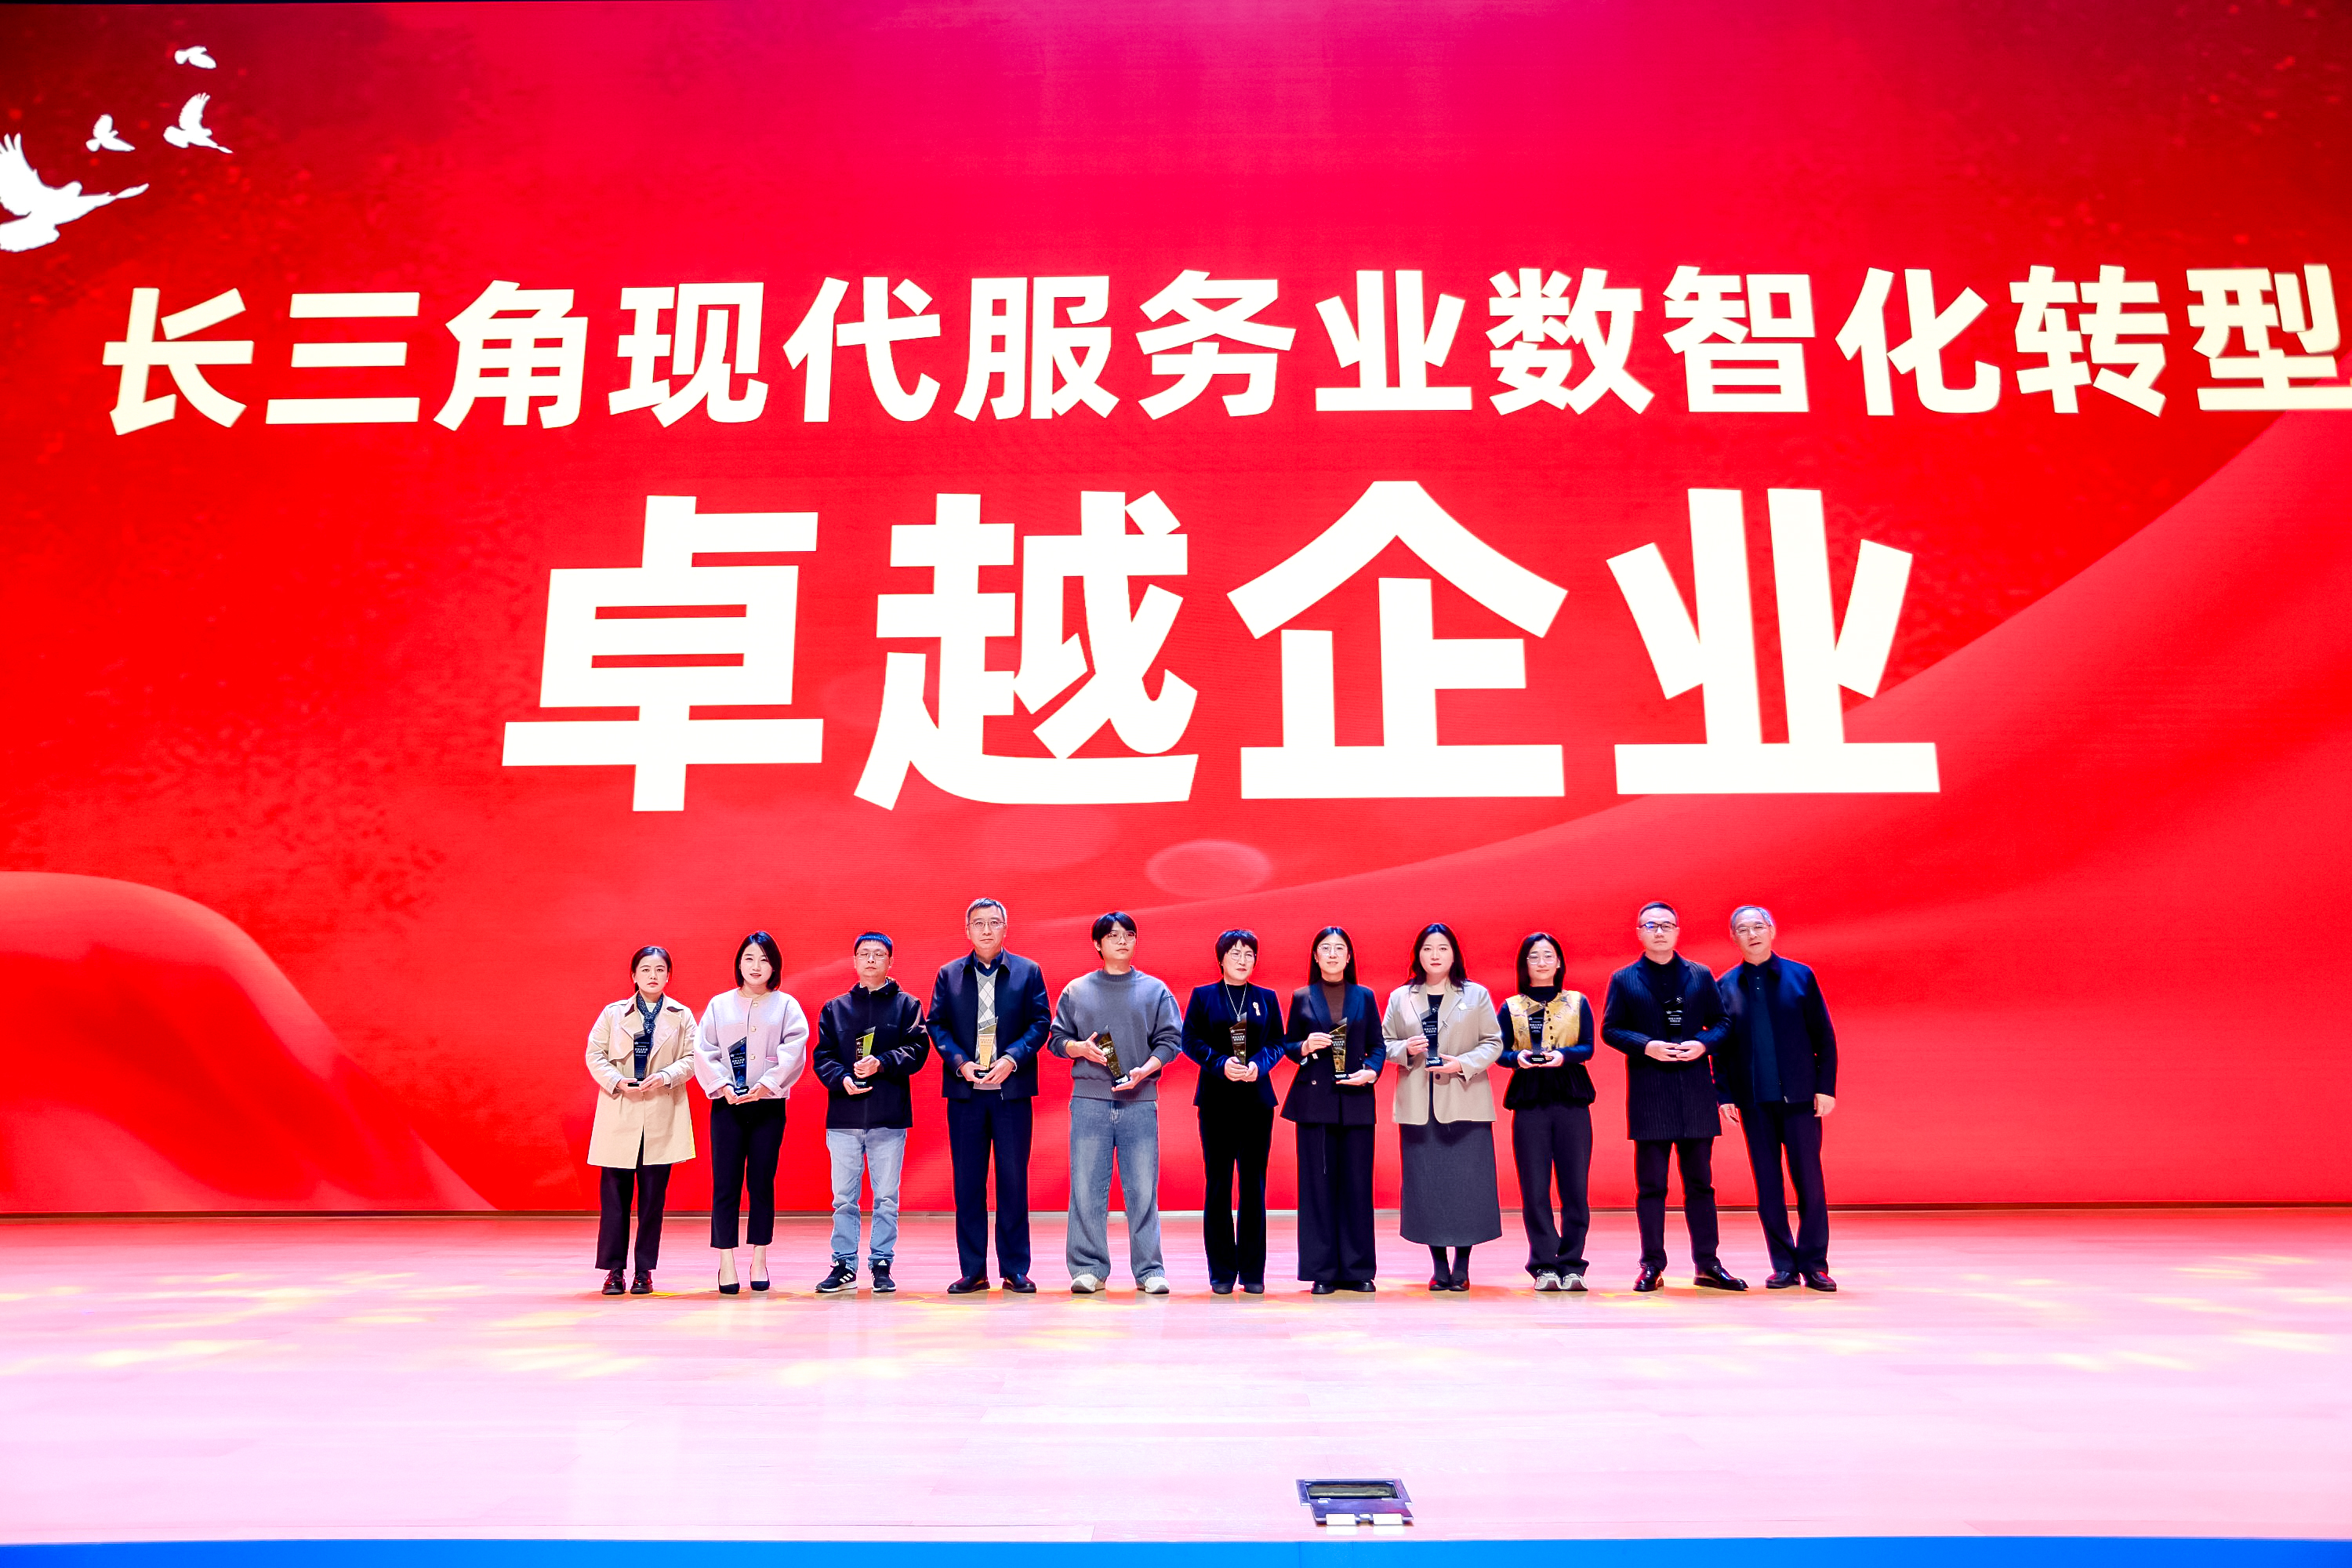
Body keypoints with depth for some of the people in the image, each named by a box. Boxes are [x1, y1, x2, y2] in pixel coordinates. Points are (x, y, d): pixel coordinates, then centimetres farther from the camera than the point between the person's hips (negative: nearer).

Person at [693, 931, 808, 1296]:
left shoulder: (786, 1006, 6)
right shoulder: (719, 1005, 9)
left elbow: (794, 1050, -5)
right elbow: (703, 1051, 3)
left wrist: (767, 1084, -15)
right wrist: (724, 1086, -11)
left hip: (769, 1105, 0)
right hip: (727, 1105, 0)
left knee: (762, 1183, 4)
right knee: (725, 1185, -2)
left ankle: (759, 1260, 12)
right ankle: (726, 1263, 3)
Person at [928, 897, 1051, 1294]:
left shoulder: (1028, 972, 5)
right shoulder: (948, 974, 9)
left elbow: (1040, 1022, 1)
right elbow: (936, 1025, 5)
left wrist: (1012, 1059, -13)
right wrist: (960, 1063, -10)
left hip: (1011, 1090, -1)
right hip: (965, 1091, 1)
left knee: (1013, 1180, 2)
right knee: (968, 1182, 5)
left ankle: (1015, 1270, 10)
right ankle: (972, 1271, 12)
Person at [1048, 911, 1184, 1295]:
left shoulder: (1155, 990, 10)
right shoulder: (1076, 990, 12)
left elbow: (1170, 1039, 5)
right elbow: (1057, 1039, 12)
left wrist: (1144, 1070, -11)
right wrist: (1080, 1048, -8)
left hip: (1139, 1101, 0)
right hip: (1089, 1100, 1)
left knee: (1143, 1188, -1)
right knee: (1086, 1187, 0)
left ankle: (1148, 1270, 6)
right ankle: (1089, 1268, 8)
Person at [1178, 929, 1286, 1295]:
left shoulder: (1267, 998, 11)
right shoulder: (1202, 996, 7)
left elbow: (1277, 1042, 6)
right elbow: (1191, 1041, 0)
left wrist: (1258, 1065, -13)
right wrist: (1221, 1064, -15)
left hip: (1257, 1099, 1)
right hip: (1216, 1099, -1)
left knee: (1253, 1183, 2)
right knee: (1218, 1184, 0)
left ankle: (1252, 1270, 9)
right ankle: (1222, 1272, 8)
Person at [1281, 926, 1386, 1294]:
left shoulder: (1364, 997, 11)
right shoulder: (1302, 998, 9)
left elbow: (1378, 1046, 11)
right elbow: (1287, 1046, 10)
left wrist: (1371, 1071, -8)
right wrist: (1306, 1047, -10)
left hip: (1356, 1100, 1)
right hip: (1314, 1099, -1)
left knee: (1356, 1182, 0)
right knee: (1318, 1182, -1)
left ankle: (1357, 1269, 9)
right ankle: (1322, 1271, 5)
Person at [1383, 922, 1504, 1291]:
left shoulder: (1476, 995, 6)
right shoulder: (1400, 998, 11)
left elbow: (1494, 1042, 3)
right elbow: (1384, 1043, 11)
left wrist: (1463, 1063, -11)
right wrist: (1405, 1049, -9)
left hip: (1465, 1102, -1)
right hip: (1418, 1105, 2)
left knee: (1466, 1180, -3)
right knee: (1425, 1181, 0)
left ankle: (1462, 1266, 7)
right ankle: (1438, 1266, 10)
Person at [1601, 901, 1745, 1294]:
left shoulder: (1701, 976, 11)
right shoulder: (1624, 980, 5)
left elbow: (1721, 1022, 10)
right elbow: (1610, 1029, 2)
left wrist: (1703, 1043, -10)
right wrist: (1646, 1046, -13)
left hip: (1695, 1088, 2)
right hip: (1648, 1092, -2)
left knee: (1700, 1180, 7)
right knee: (1650, 1183, 1)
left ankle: (1707, 1264, 15)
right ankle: (1652, 1265, 8)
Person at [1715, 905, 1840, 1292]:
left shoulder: (1801, 976, 4)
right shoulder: (1725, 986, 6)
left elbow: (1824, 1036, 3)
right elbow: (1721, 1044, 7)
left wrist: (1826, 1086, -5)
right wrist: (1724, 1095, -1)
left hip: (1800, 1096, -1)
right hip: (1754, 1100, 1)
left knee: (1809, 1180, 1)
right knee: (1767, 1185, 4)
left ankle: (1814, 1264, 11)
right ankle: (1784, 1265, 13)